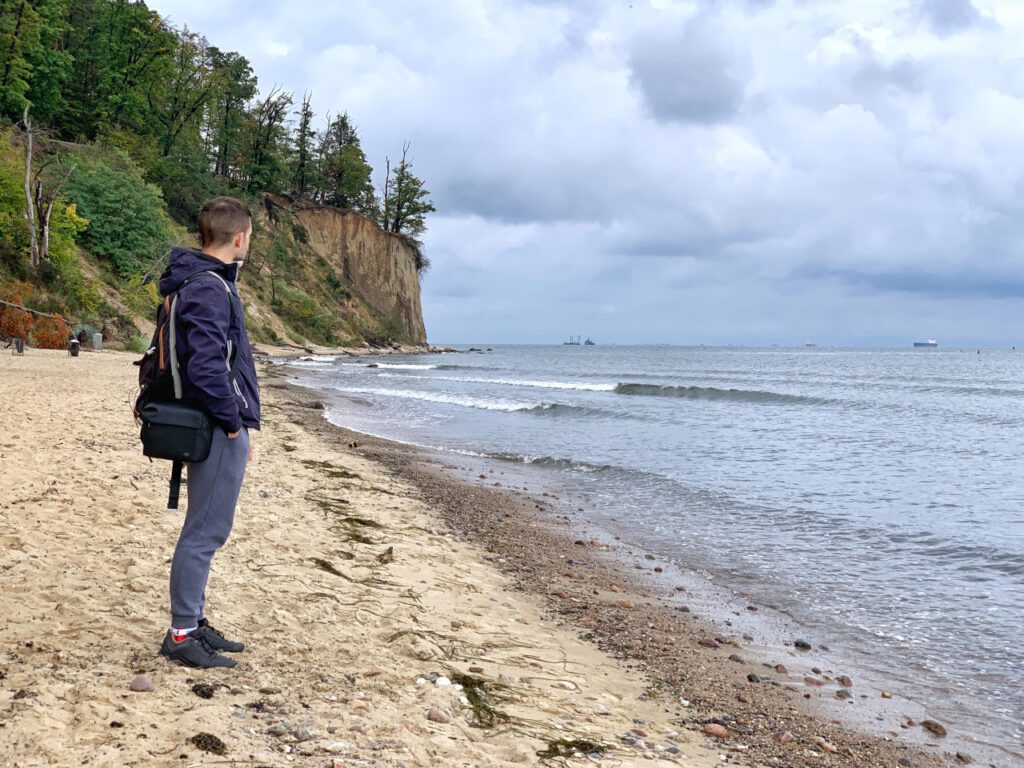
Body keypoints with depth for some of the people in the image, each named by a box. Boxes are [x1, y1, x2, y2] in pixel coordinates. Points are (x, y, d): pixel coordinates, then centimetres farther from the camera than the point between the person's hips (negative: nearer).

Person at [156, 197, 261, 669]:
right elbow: (206, 367, -25)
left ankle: (194, 623, 27)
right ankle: (181, 635, 6)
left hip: (222, 427, 11)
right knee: (205, 532, -3)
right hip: (221, 430, -11)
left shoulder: (206, 281, 15)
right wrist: (234, 422, -14)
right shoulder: (209, 289, -17)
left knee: (209, 530, 17)